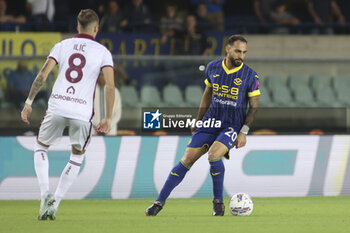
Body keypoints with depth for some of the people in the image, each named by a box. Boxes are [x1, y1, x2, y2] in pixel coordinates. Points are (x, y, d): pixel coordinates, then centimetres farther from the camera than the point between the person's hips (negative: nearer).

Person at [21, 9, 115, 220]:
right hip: (83, 112, -1)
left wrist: (29, 103, 8)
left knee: (41, 147, 23)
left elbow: (42, 76, 1)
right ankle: (54, 203, 11)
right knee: (77, 157, 21)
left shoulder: (62, 46, 8)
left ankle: (45, 194, 3)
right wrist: (108, 118, 2)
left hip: (57, 107, 1)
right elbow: (110, 86, -4)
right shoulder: (103, 52, 5)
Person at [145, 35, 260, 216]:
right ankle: (160, 202, 4)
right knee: (187, 159, -4)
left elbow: (254, 107, -1)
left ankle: (218, 202, -10)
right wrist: (198, 120, 19)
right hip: (210, 121, 3)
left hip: (232, 126, -3)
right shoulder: (213, 68, 1)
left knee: (213, 155, -29)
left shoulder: (250, 76, -8)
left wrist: (244, 132, -11)